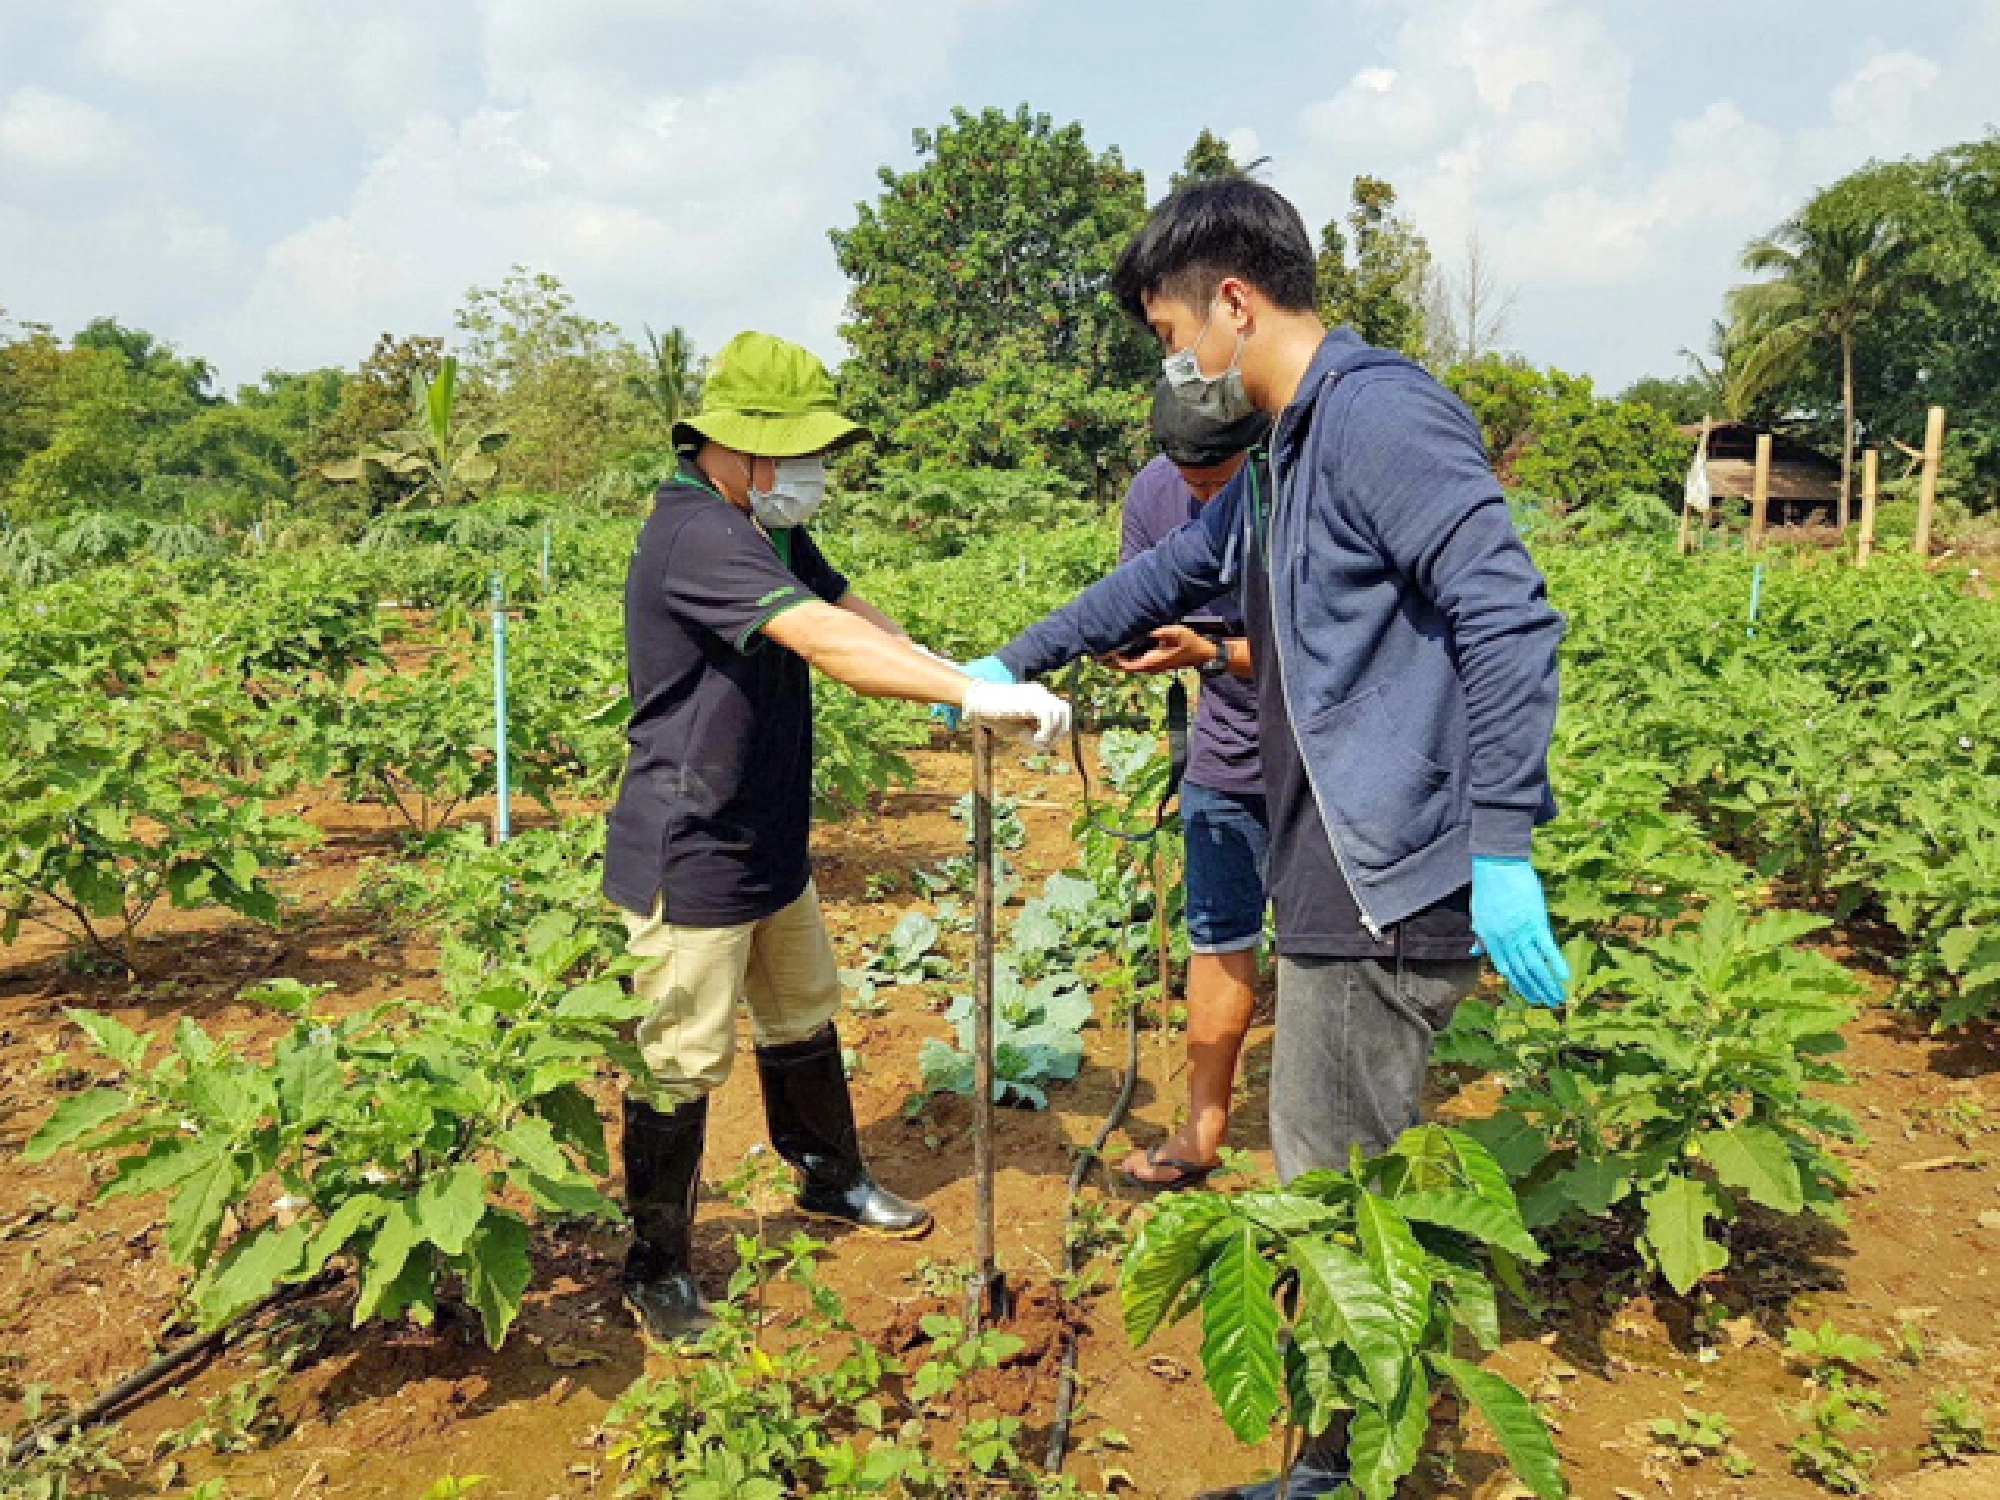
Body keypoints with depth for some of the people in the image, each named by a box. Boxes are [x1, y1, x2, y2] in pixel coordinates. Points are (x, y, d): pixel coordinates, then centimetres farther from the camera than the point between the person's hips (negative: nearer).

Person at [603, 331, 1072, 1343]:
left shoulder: (769, 525, 8)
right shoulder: (694, 532, -25)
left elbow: (854, 612, 6)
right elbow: (823, 640, -36)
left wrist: (962, 677, -11)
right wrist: (975, 695, -39)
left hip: (768, 844, 10)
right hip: (689, 860, -10)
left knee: (804, 1019, 24)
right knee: (682, 1065, 3)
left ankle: (831, 1180, 46)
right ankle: (656, 1275, 22)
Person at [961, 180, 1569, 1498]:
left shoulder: (1383, 416, -15)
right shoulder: (1284, 455, 18)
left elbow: (1511, 621, -21)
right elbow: (1173, 574, 30)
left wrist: (1503, 848, -24)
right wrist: (1014, 663, 34)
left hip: (1391, 890, -10)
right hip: (1336, 880, 10)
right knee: (1327, 1172, 18)